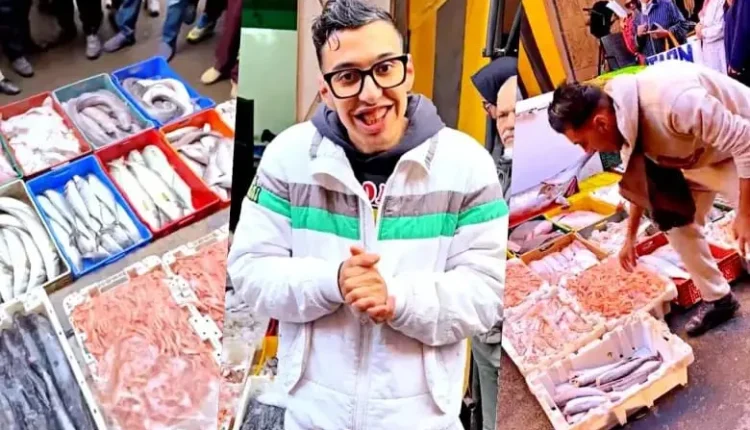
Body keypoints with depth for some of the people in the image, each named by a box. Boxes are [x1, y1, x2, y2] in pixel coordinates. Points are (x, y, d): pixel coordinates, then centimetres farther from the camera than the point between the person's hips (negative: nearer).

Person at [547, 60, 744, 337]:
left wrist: (745, 213, -28)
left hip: (737, 153, -7)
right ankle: (717, 300, 23)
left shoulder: (671, 101, -42)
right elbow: (640, 180, 6)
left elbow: (745, 142, -32)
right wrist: (631, 236, 12)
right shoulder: (623, 118, -13)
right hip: (695, 157, 7)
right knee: (676, 224, 8)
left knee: (745, 234, -12)